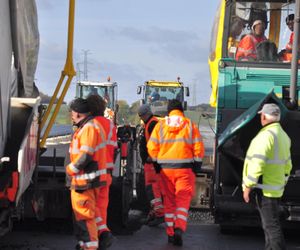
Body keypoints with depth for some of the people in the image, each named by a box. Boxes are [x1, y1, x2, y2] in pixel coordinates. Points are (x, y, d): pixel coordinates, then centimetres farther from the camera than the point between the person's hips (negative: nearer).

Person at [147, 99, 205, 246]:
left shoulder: (160, 125, 2)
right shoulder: (190, 125, -1)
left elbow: (152, 147, 0)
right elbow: (198, 148, -3)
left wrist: (156, 163, 12)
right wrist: (197, 166, 5)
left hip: (165, 168, 2)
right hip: (185, 168, -2)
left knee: (169, 200, 13)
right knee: (183, 200, 1)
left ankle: (170, 233, 13)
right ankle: (179, 228, -20)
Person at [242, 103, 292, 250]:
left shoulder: (266, 135, -18)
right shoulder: (283, 136, 14)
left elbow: (257, 164, -23)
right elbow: (287, 165, 20)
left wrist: (248, 186, -18)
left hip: (265, 188, -10)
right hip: (276, 187, 10)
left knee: (271, 225, -7)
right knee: (270, 223, 17)